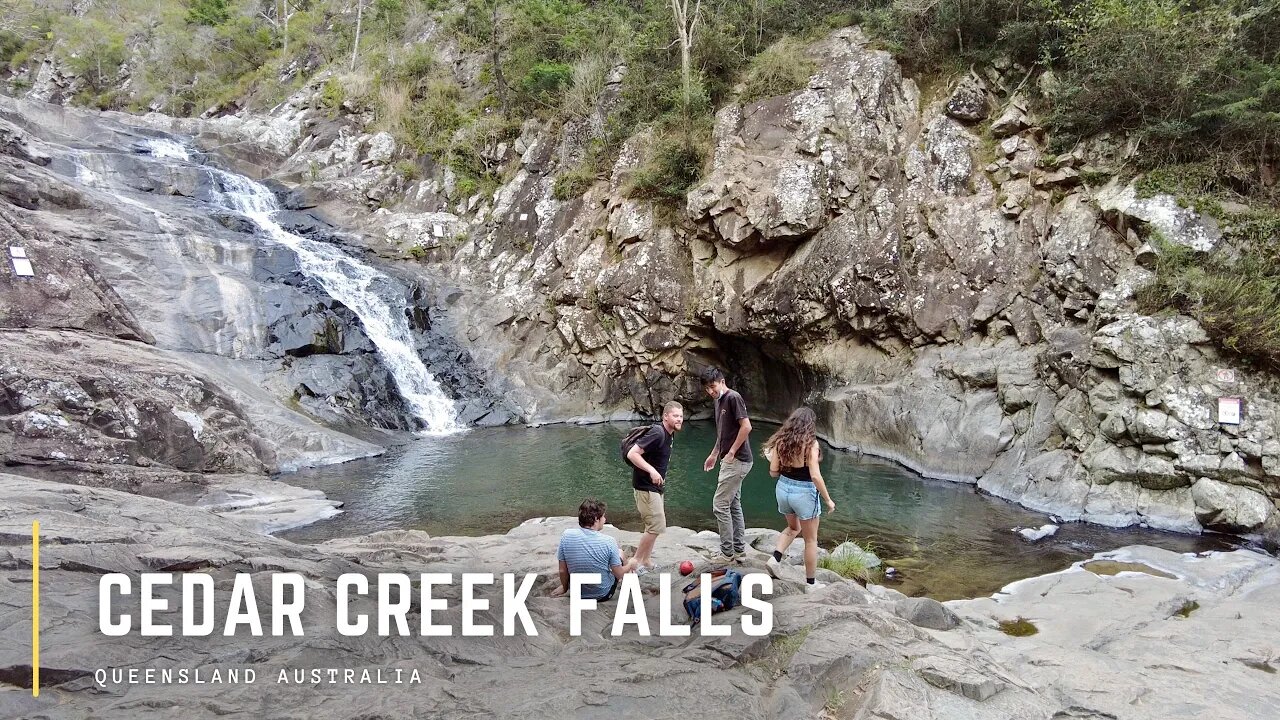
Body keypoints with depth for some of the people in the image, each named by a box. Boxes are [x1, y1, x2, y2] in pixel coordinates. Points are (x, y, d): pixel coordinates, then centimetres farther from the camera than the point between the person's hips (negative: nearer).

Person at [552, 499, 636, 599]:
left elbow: (562, 571, -8)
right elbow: (619, 575, -13)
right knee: (619, 552, 22)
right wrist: (630, 564, 8)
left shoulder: (566, 536, -18)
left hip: (577, 594, 2)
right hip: (603, 594, -2)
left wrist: (564, 587, 12)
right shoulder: (608, 542, -24)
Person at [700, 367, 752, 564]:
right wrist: (714, 455, 23)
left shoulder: (733, 398, -15)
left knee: (720, 505, -7)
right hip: (730, 460, 10)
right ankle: (740, 551, 18)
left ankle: (727, 553, 0)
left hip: (737, 461, -10)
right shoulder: (719, 401, 14)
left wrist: (731, 453, -18)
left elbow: (746, 426, -21)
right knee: (734, 505, 12)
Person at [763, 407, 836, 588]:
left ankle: (775, 558, 11)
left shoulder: (781, 441, -2)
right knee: (811, 539, 12)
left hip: (783, 488, 5)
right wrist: (828, 500, -10)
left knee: (793, 528, 30)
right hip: (804, 492, -5)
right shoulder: (810, 443, -16)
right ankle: (810, 582, 21)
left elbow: (773, 471, 1)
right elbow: (815, 476, -19)